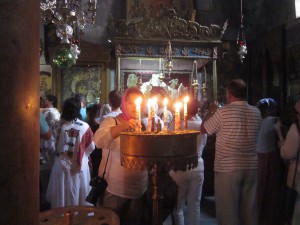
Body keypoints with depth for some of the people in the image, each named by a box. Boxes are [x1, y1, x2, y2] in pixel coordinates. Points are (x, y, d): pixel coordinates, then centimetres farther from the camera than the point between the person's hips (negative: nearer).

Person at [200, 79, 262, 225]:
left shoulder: (223, 112, -14)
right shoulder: (256, 112, 2)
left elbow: (204, 129, -2)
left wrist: (211, 112, 15)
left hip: (227, 168, -5)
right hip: (251, 167, 6)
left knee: (227, 211, 7)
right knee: (249, 210, 16)